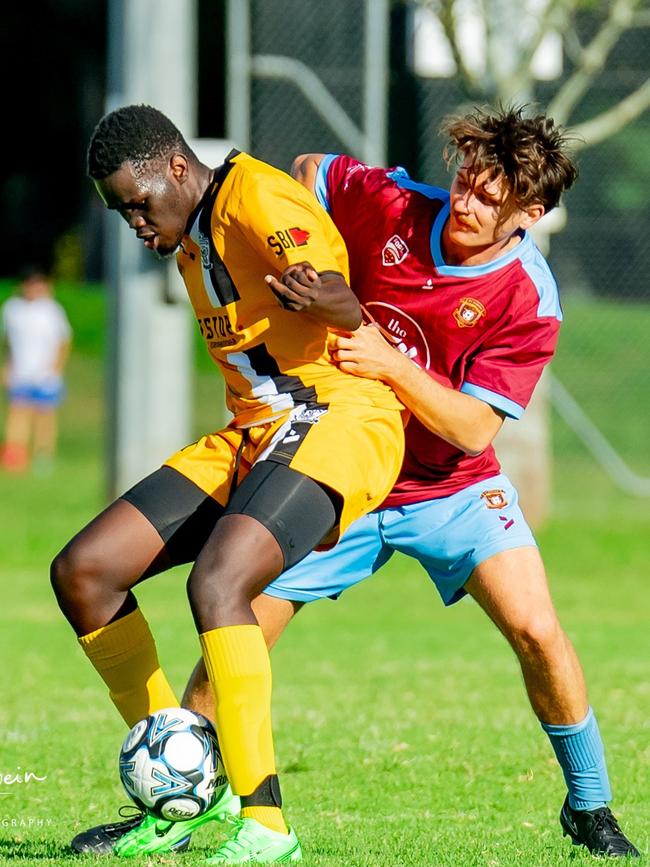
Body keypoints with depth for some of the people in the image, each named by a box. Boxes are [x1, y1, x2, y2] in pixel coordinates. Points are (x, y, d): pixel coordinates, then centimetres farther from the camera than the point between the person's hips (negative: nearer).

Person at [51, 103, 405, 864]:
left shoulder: (258, 198, -14)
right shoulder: (189, 240, 15)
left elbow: (344, 304, -28)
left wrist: (326, 301, -48)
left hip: (339, 424, -10)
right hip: (252, 436, 10)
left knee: (216, 582, -32)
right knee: (81, 572, -1)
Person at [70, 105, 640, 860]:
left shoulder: (528, 300, -19)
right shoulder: (390, 204, -13)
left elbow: (474, 430, -22)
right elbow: (308, 171, 9)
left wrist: (390, 365, -33)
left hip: (452, 488, -2)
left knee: (536, 631, -19)